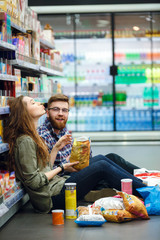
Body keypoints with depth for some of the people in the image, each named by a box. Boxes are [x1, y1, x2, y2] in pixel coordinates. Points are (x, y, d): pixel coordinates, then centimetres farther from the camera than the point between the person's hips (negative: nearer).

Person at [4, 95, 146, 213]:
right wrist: (61, 168, -9)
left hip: (56, 185, 10)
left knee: (103, 159, 7)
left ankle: (142, 185, 12)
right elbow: (33, 181, -19)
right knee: (102, 167, -13)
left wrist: (56, 148, 8)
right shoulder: (25, 141, -17)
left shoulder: (33, 137, 15)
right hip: (53, 197, -10)